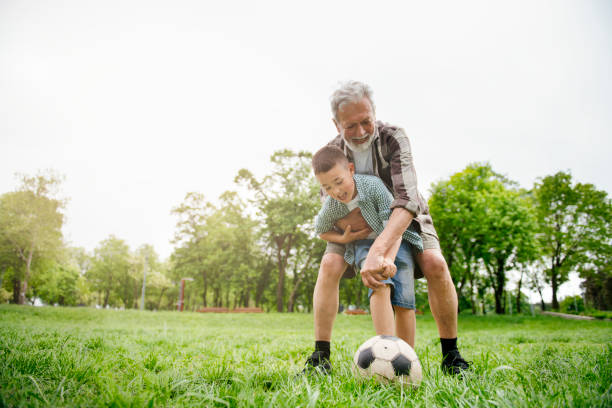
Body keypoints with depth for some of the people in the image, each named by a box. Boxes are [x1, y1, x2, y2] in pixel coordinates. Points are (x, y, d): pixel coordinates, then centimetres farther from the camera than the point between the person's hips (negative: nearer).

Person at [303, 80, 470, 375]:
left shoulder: (394, 139, -31)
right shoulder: (333, 151, -19)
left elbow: (407, 200, -45)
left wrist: (377, 251, -58)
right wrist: (341, 222, -35)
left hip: (402, 217, -2)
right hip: (358, 221, 2)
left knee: (435, 264, -25)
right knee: (329, 265, -21)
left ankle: (451, 356, -6)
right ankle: (320, 357, -12)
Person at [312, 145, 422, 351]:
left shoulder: (373, 184, -26)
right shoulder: (331, 207, -15)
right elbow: (322, 231, 8)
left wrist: (389, 258, -44)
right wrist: (343, 239, -12)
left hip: (395, 241, -1)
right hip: (365, 244, 1)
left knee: (403, 303, -8)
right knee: (380, 286, -29)